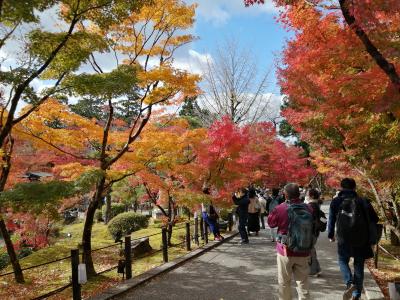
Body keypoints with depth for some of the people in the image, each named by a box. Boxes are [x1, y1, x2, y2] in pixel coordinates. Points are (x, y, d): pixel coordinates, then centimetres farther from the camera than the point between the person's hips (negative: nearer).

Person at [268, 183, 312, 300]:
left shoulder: (280, 209, -17)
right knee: (303, 282, 12)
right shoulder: (308, 209, -8)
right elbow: (313, 228, 7)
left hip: (285, 250, -2)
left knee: (284, 282, 14)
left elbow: (271, 223, 1)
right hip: (303, 252, 3)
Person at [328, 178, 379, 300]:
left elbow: (331, 220, 1)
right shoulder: (363, 202, -1)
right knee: (358, 266, 15)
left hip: (343, 239, -1)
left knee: (343, 261, 19)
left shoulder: (336, 202, -1)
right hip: (361, 240, 1)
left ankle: (350, 283, -5)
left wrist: (331, 235, 15)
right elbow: (374, 219, 0)